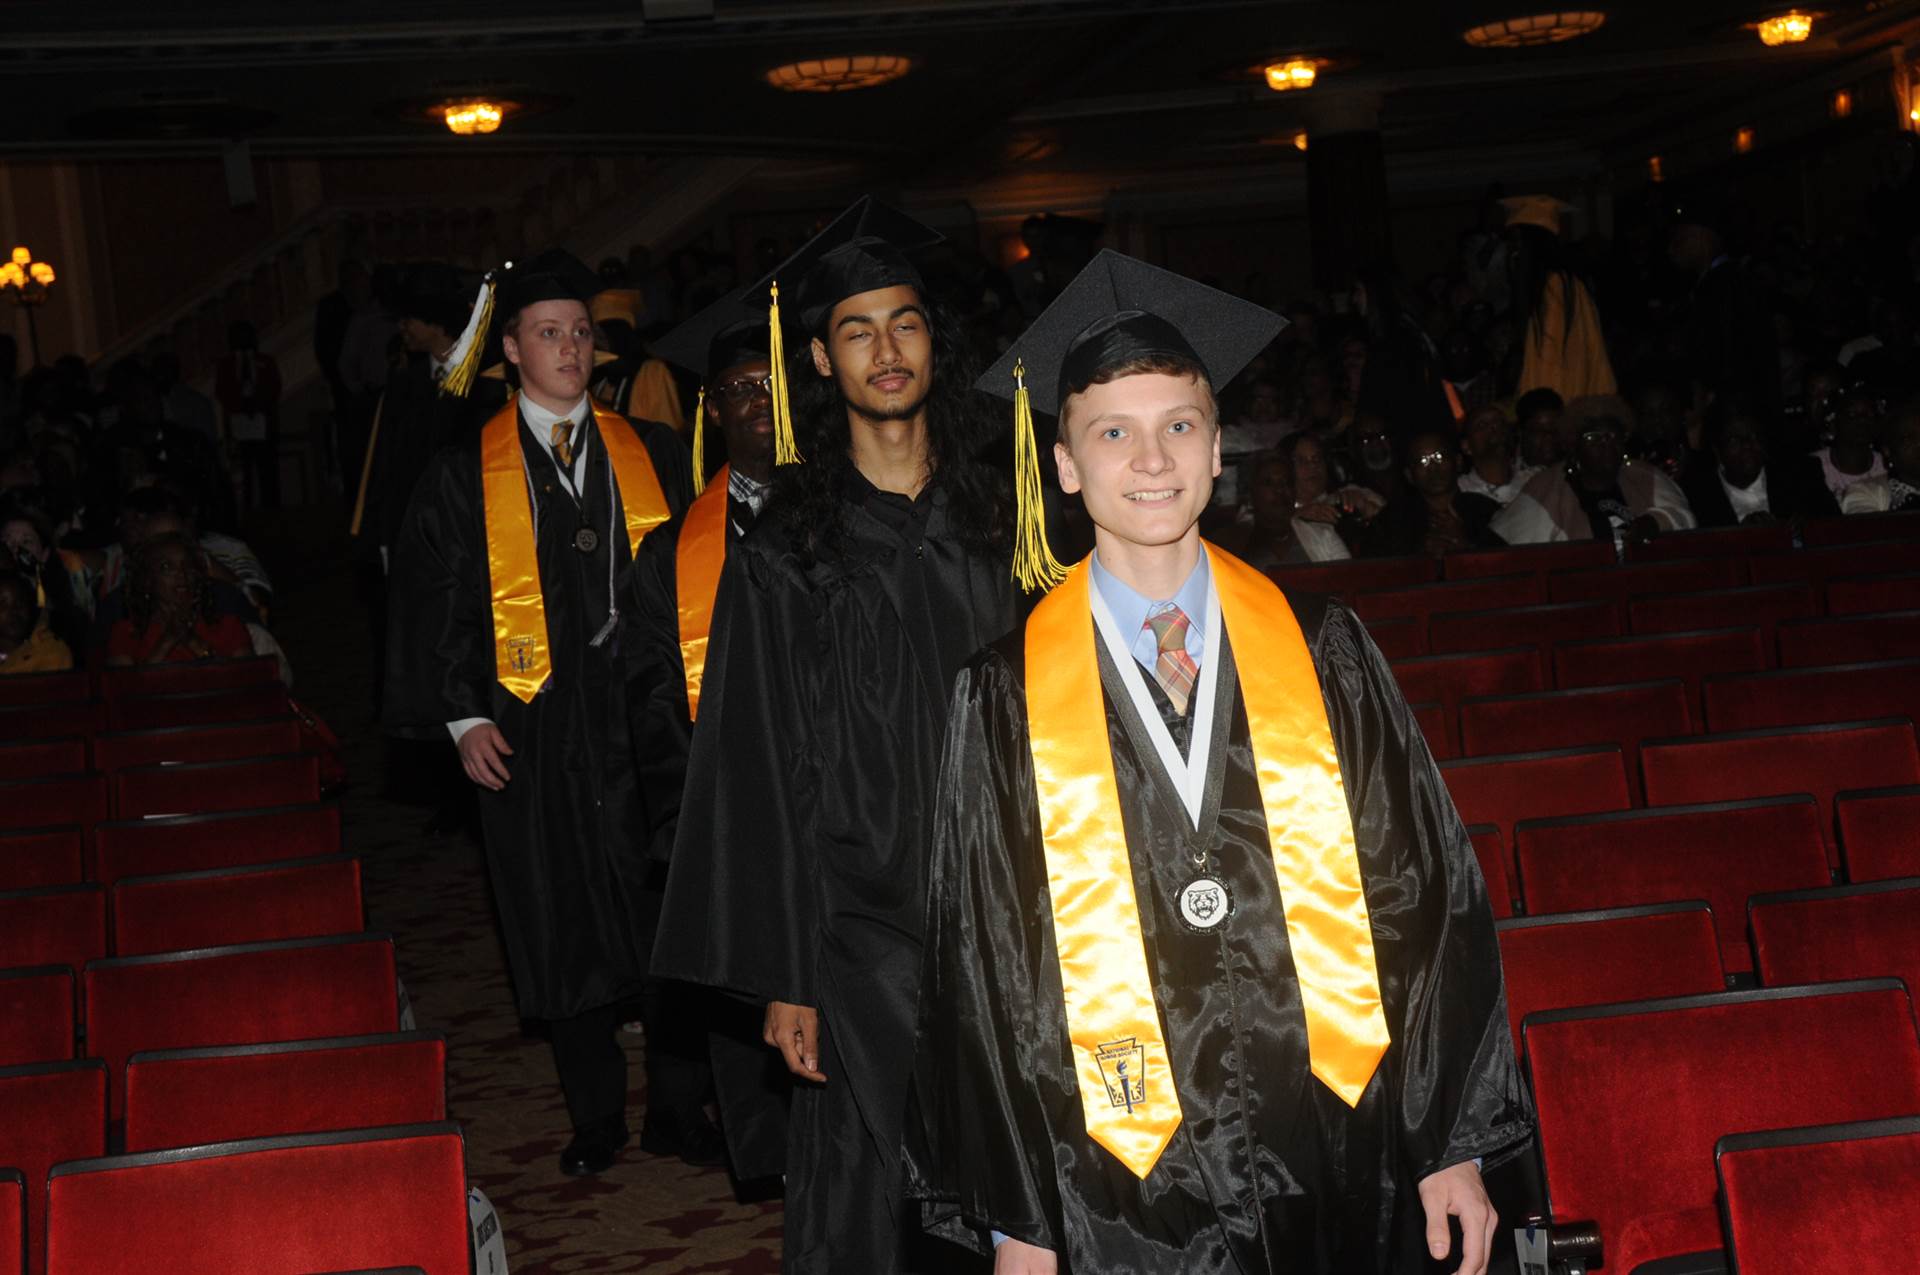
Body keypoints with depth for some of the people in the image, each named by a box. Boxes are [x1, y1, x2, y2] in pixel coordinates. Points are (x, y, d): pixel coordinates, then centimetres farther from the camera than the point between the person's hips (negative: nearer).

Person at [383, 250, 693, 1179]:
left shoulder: (651, 455, 9)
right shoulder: (465, 472, 4)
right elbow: (431, 603, 4)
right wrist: (462, 718, -4)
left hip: (642, 711, 1)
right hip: (532, 728, -1)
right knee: (565, 924, 5)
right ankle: (596, 1120, 17)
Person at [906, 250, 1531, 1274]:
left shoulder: (1322, 652, 1)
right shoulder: (1004, 699, -3)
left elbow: (1426, 900, 2)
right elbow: (982, 962, -1)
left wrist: (1453, 1142, -2)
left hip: (1337, 1169, 1)